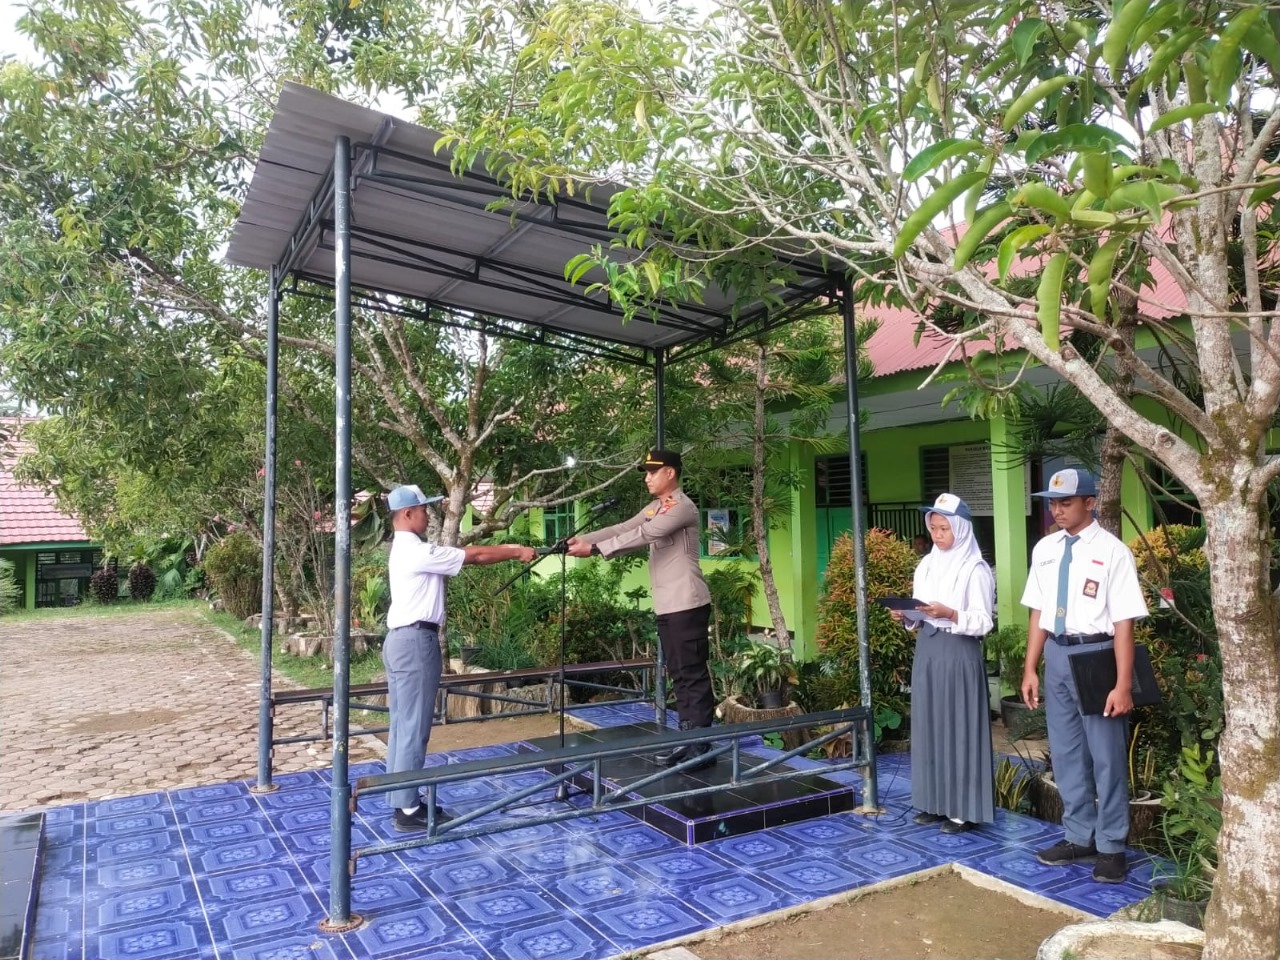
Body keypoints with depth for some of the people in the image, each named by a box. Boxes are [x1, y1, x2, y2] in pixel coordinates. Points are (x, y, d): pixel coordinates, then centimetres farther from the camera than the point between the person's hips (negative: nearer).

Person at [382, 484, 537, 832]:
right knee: (414, 728, -5)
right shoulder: (418, 551, -17)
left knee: (402, 725, 13)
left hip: (402, 639, 11)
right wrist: (517, 553, -1)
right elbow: (475, 556, -13)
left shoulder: (406, 549, 16)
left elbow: (463, 555, 15)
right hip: (415, 641, -11)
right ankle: (408, 810, 2)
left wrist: (505, 549, 10)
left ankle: (402, 801, 21)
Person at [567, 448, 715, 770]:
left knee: (693, 674, -5)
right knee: (679, 674, 13)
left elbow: (641, 536, -21)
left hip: (687, 604, -9)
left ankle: (702, 746, 1)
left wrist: (594, 549, -23)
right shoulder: (653, 509, 18)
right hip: (666, 606, 9)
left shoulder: (682, 507, -13)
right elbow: (621, 528, 11)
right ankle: (687, 740, 20)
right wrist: (582, 538, -1)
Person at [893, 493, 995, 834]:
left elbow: (983, 623, -12)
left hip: (960, 654, -7)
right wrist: (906, 615, -4)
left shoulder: (975, 569, -9)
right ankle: (935, 801, 22)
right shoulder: (927, 565, 11)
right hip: (927, 650, 7)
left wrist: (949, 614, -26)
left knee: (959, 727, -1)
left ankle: (964, 809, 9)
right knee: (929, 725, 11)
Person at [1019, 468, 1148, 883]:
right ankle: (1079, 838, 32)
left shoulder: (1112, 551, -12)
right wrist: (1031, 668, 8)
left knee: (1106, 756, 7)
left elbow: (1123, 622, -13)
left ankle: (1111, 847, 24)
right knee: (1066, 754, 15)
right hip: (1057, 655, 6)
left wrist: (1123, 685, -16)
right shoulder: (1045, 549, 5)